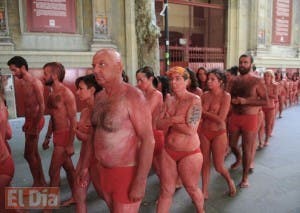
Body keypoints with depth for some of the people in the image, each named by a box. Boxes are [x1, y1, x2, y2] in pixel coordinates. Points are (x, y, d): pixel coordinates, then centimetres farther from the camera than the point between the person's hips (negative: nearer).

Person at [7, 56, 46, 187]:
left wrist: (35, 127, -20)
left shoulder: (35, 83, -15)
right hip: (29, 120, 9)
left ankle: (37, 183, 12)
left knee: (28, 154, -3)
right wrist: (26, 123, 20)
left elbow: (42, 106, -19)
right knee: (34, 153, 15)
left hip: (35, 121, -9)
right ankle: (42, 182, 26)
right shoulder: (24, 83, 12)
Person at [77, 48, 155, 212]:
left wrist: (140, 182, -24)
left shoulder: (133, 96, -18)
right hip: (103, 171, 7)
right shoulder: (99, 97, 5)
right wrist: (85, 166, 14)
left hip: (126, 172, -7)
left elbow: (148, 140, -22)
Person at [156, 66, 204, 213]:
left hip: (189, 153, -4)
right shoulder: (169, 101, 3)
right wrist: (173, 119, -21)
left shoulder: (194, 100, -14)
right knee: (166, 190, 12)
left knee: (191, 189, 18)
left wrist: (169, 122, -11)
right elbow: (159, 124, -3)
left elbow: (190, 129, -23)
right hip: (168, 151, 4)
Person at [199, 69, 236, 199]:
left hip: (219, 134, -4)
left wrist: (204, 112, -11)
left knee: (218, 166, 3)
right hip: (204, 132, 4)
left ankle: (230, 181, 36)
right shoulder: (205, 95, 2)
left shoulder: (225, 96, -12)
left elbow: (220, 119, -18)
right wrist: (212, 116, -17)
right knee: (205, 163, 11)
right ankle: (204, 192, 26)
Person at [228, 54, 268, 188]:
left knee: (247, 148, 1)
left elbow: (265, 101, -11)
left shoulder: (256, 81, -9)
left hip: (250, 118, -5)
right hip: (234, 117, 5)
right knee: (232, 144, 16)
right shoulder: (235, 81, 7)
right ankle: (238, 159, 49)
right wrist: (232, 101, -5)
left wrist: (246, 101, -21)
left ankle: (245, 177, 17)